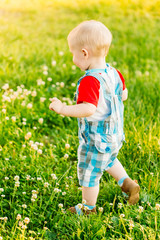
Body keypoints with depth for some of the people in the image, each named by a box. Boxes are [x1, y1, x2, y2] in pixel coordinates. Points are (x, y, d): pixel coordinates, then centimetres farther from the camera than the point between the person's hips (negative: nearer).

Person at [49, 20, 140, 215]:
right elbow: (123, 95, 10)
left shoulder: (89, 81, -31)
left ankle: (88, 208, 31)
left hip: (96, 140, -8)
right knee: (109, 160, 36)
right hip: (114, 136, 8)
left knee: (89, 173, 13)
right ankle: (128, 184, 35)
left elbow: (88, 109, -42)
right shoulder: (113, 73, -4)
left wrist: (62, 109, -36)